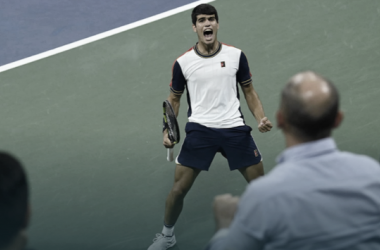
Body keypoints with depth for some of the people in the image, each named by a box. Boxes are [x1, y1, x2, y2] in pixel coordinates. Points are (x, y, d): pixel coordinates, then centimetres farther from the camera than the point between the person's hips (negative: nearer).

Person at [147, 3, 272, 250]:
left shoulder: (236, 55, 1)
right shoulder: (183, 62, 0)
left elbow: (249, 91, 10)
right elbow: (174, 99, 12)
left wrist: (261, 118, -6)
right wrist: (167, 130, -1)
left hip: (234, 128, 1)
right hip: (200, 129, -1)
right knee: (179, 189, -1)